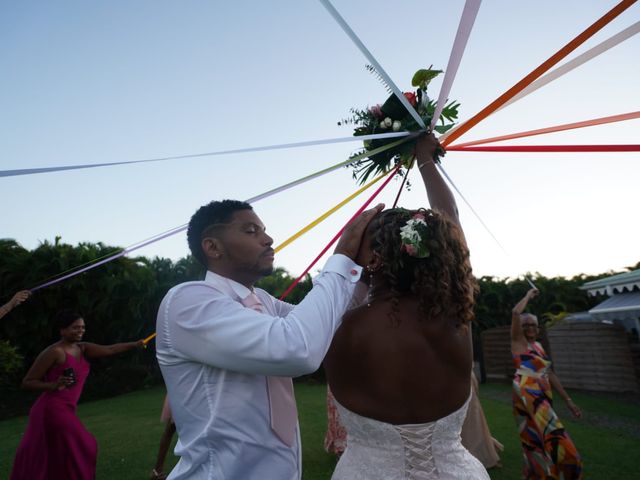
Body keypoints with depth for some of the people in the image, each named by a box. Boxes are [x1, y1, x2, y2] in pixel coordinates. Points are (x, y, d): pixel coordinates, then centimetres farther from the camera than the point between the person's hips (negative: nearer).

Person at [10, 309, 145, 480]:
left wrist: (135, 344, -12)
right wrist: (54, 385, -28)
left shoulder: (82, 348, 6)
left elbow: (110, 350, -2)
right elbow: (27, 382, -12)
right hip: (52, 410, -7)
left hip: (63, 410, 7)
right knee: (78, 451, 2)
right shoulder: (54, 352, -16)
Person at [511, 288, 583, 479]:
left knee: (537, 440, 11)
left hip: (544, 395, 7)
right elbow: (515, 312, -18)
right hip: (527, 392, -7)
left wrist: (568, 400, 17)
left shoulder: (538, 346, 20)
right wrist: (528, 295, -3)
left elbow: (550, 374, 21)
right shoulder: (518, 341, -2)